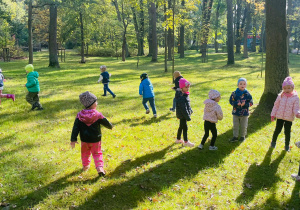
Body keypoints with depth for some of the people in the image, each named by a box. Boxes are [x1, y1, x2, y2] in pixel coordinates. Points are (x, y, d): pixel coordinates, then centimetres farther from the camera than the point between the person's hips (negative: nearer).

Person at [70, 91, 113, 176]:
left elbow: (75, 128, -10)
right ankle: (100, 167, -5)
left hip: (84, 140, 2)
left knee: (85, 153, 23)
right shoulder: (98, 115, -14)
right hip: (95, 139, -2)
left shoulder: (80, 115, -7)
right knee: (97, 153, 10)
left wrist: (73, 139, -9)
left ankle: (85, 166, 39)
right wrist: (110, 126, 21)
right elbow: (106, 123, -2)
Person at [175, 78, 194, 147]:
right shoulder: (182, 97, -25)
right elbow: (183, 108, -26)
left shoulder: (186, 95, 7)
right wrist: (188, 117, -23)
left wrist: (190, 110, 19)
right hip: (182, 115, -10)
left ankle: (178, 139, 34)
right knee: (185, 127, 0)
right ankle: (186, 142, 13)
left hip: (183, 115, 10)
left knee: (181, 126, 20)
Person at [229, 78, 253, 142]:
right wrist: (237, 104, -24)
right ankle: (235, 137, 22)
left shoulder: (247, 94, -6)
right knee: (235, 125, 10)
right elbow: (231, 101, -7)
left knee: (243, 126, 11)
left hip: (244, 113, 0)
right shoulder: (234, 93, -7)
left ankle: (243, 136, 28)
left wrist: (244, 104, -21)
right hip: (236, 113, 1)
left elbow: (251, 102, -4)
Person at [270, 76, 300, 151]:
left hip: (289, 118, -1)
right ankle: (273, 142, 33)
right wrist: (273, 114, 4)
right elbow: (276, 106, 5)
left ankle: (287, 145, 25)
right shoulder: (280, 96, -2)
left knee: (287, 132, 6)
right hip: (280, 117, 1)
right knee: (277, 130, 10)